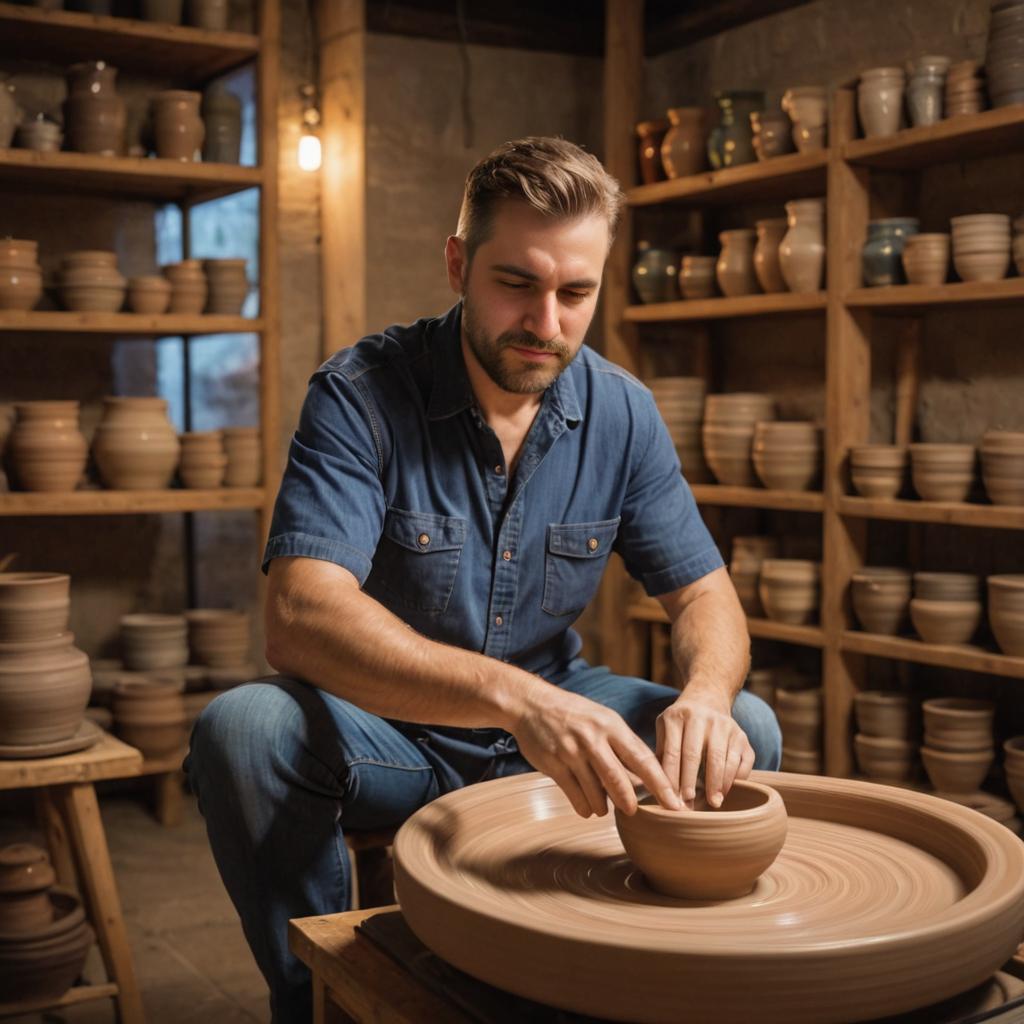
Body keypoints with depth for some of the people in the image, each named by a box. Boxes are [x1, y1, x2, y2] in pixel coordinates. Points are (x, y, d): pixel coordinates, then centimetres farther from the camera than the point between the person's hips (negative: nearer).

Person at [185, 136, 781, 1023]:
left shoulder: (622, 413, -5)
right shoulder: (361, 394, -18)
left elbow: (704, 593, 0)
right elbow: (300, 616, -32)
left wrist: (706, 693, -26)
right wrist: (513, 695, -47)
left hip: (552, 711, 4)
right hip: (388, 731, -3)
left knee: (750, 731, -16)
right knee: (244, 729, -33)